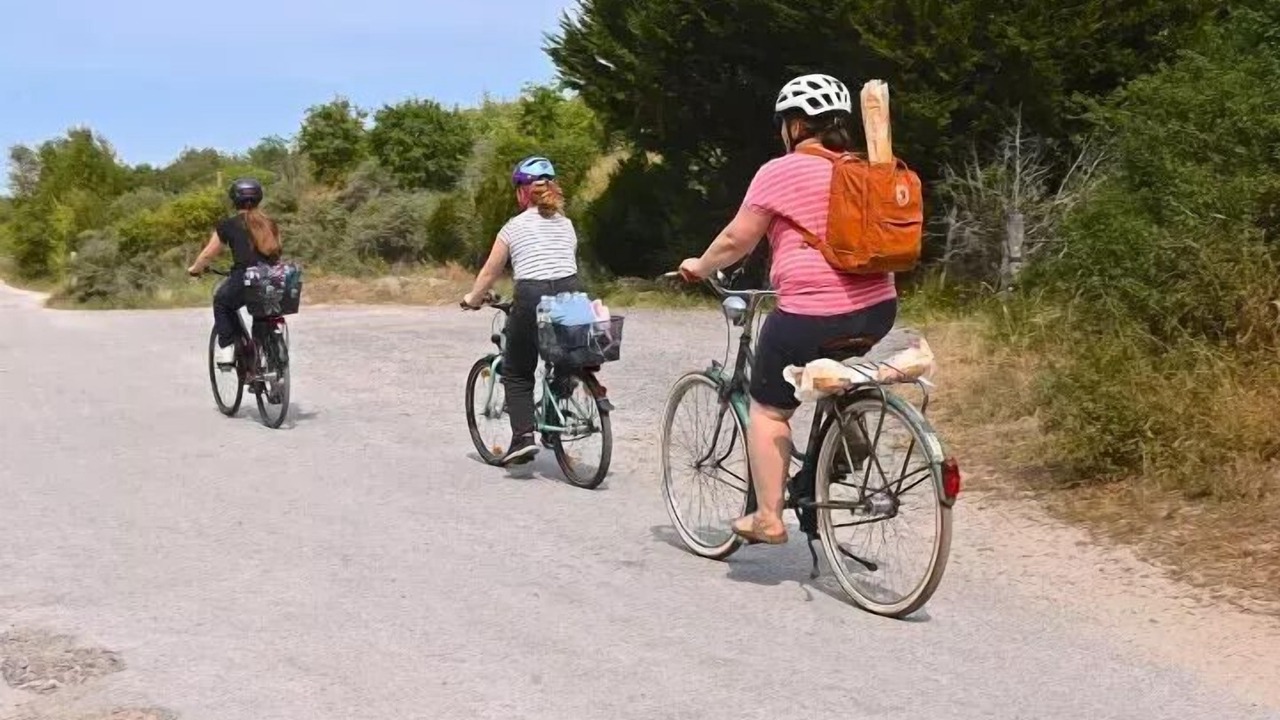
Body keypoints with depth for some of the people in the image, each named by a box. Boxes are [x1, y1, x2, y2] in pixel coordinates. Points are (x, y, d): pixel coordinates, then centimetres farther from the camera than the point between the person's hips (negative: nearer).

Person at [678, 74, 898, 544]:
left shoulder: (781, 172, -6)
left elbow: (737, 239, -2)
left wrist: (699, 267, 16)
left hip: (814, 315, -6)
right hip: (878, 310, 7)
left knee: (768, 408, 8)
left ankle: (768, 518, 7)